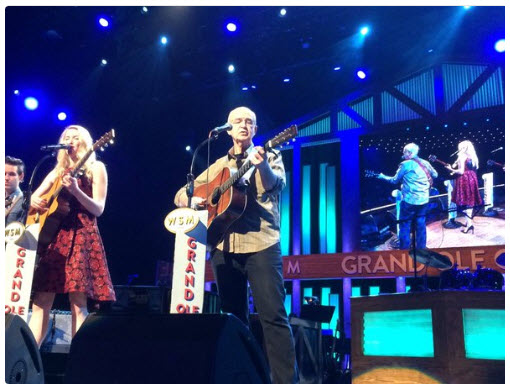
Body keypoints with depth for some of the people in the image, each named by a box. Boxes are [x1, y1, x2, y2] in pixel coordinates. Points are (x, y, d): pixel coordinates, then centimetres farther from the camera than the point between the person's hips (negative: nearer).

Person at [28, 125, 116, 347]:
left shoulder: (95, 168, 6)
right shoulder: (58, 171, 21)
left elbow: (98, 209, -4)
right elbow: (35, 197, 19)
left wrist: (76, 190, -20)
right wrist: (34, 201, -5)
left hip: (82, 234, -5)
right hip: (53, 234, 5)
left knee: (78, 301, -10)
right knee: (40, 301, -1)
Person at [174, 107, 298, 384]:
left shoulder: (269, 155, 10)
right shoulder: (217, 166, 20)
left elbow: (277, 184, -11)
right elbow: (180, 195, 21)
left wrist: (262, 164, -32)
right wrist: (195, 200, -2)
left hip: (260, 243, -4)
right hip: (224, 246, 4)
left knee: (273, 315, -11)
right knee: (233, 318, 7)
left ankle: (286, 382, -9)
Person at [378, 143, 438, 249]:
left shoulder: (405, 164, -8)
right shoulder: (425, 163, 6)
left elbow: (395, 180, 1)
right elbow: (435, 175, 19)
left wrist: (383, 177, 15)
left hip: (409, 200, -5)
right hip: (424, 200, 6)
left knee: (405, 225, 3)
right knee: (421, 225, 13)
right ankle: (421, 248, 19)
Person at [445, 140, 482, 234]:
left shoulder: (462, 156, -13)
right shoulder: (472, 157, 10)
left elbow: (461, 171, -18)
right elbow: (474, 169, 17)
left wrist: (451, 169, -3)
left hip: (464, 180, -8)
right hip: (472, 179, 8)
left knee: (465, 202, -5)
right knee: (470, 201, 13)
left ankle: (469, 223, -10)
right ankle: (469, 222, 19)